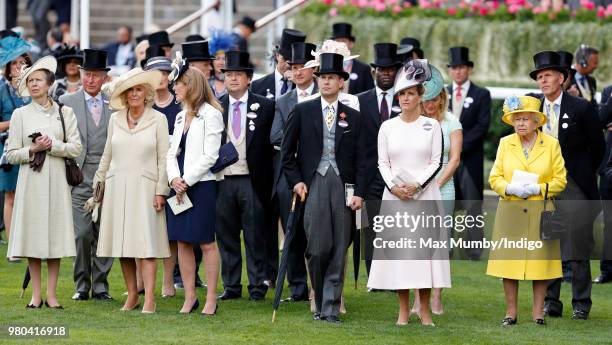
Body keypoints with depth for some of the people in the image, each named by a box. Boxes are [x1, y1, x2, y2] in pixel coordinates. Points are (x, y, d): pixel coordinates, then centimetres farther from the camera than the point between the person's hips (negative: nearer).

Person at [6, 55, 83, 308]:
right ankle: (36, 294, 5)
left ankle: (52, 294, 4)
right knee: (32, 235, -1)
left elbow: (76, 148, 0)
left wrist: (52, 145, -13)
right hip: (31, 181, 0)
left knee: (55, 234, 0)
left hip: (56, 181, 0)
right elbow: (11, 154, 3)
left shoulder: (65, 113, 6)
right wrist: (33, 150, -12)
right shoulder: (20, 115, 5)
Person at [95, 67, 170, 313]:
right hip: (117, 188, 4)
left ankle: (149, 300, -13)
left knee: (146, 244, -10)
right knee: (123, 245, 4)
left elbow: (163, 158, -1)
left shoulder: (158, 120, 0)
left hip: (144, 188, -4)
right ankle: (131, 296, 12)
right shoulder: (115, 120, 10)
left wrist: (161, 191, -7)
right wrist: (98, 183, 16)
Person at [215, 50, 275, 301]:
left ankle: (257, 287, 6)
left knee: (255, 238, 1)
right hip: (223, 180, 2)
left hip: (252, 181, -2)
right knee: (226, 236, 6)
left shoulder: (265, 107, 2)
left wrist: (266, 177, -4)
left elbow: (272, 142, 2)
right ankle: (231, 286, 14)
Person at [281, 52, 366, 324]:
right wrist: (296, 181, -2)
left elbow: (360, 159, 9)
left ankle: (331, 309, 3)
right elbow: (287, 152, 8)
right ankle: (320, 303, 9)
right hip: (312, 185, -2)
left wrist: (359, 192, 0)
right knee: (318, 248, -10)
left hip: (342, 186, 2)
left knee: (339, 251, -1)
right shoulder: (302, 112, 7)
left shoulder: (353, 117, 11)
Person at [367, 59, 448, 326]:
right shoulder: (387, 127, 7)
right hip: (395, 195, 1)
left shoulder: (432, 126, 3)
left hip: (424, 194, -1)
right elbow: (382, 163, 6)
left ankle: (425, 310, 2)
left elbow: (436, 162, -1)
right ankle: (403, 310, 4)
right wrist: (393, 186, -11)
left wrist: (417, 185, -14)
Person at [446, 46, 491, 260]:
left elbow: (482, 126, -5)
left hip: (470, 158, -3)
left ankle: (474, 253, -4)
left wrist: (460, 146, -12)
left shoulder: (481, 95, 4)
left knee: (472, 205, -5)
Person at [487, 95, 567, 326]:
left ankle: (538, 312, 5)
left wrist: (538, 189, -13)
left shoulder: (551, 144, 4)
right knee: (509, 260, -1)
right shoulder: (505, 143, 9)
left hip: (541, 211, -1)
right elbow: (494, 178, 6)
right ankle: (511, 311, 5)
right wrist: (510, 188, -13)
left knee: (540, 260, -1)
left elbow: (560, 180, 2)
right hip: (510, 210, 1)